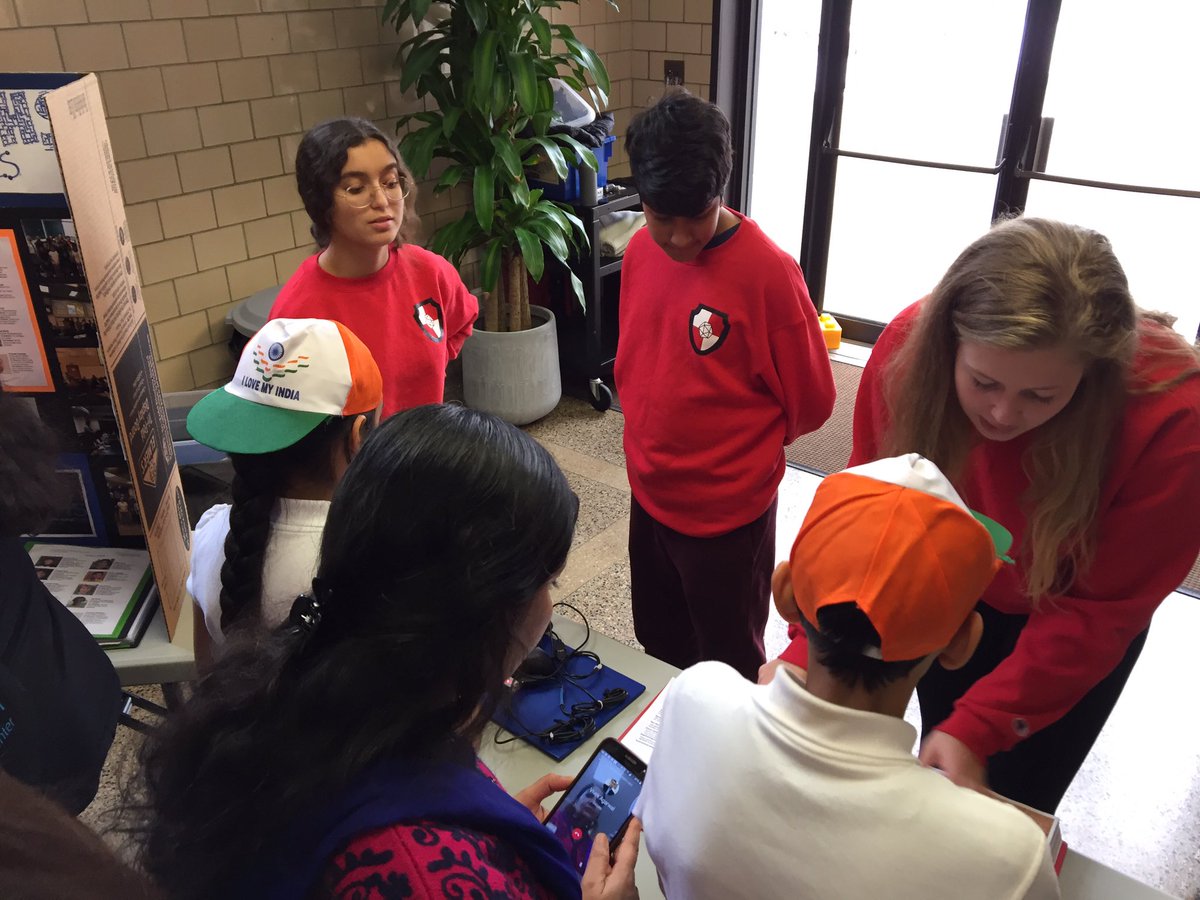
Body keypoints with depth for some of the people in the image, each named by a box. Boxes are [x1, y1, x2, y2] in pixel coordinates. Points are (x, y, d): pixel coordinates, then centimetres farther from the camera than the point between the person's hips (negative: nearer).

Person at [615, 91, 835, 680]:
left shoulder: (767, 271, -21)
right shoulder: (641, 250, -3)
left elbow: (811, 401, -12)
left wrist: (738, 448, 1)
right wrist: (657, 439, 9)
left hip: (726, 511, -6)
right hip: (650, 494, 6)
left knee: (728, 668, 16)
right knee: (658, 650, 26)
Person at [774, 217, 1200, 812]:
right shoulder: (912, 345, -31)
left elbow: (1099, 608, -25)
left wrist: (979, 727, -29)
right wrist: (807, 655, -34)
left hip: (1072, 613, -2)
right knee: (941, 780, 23)